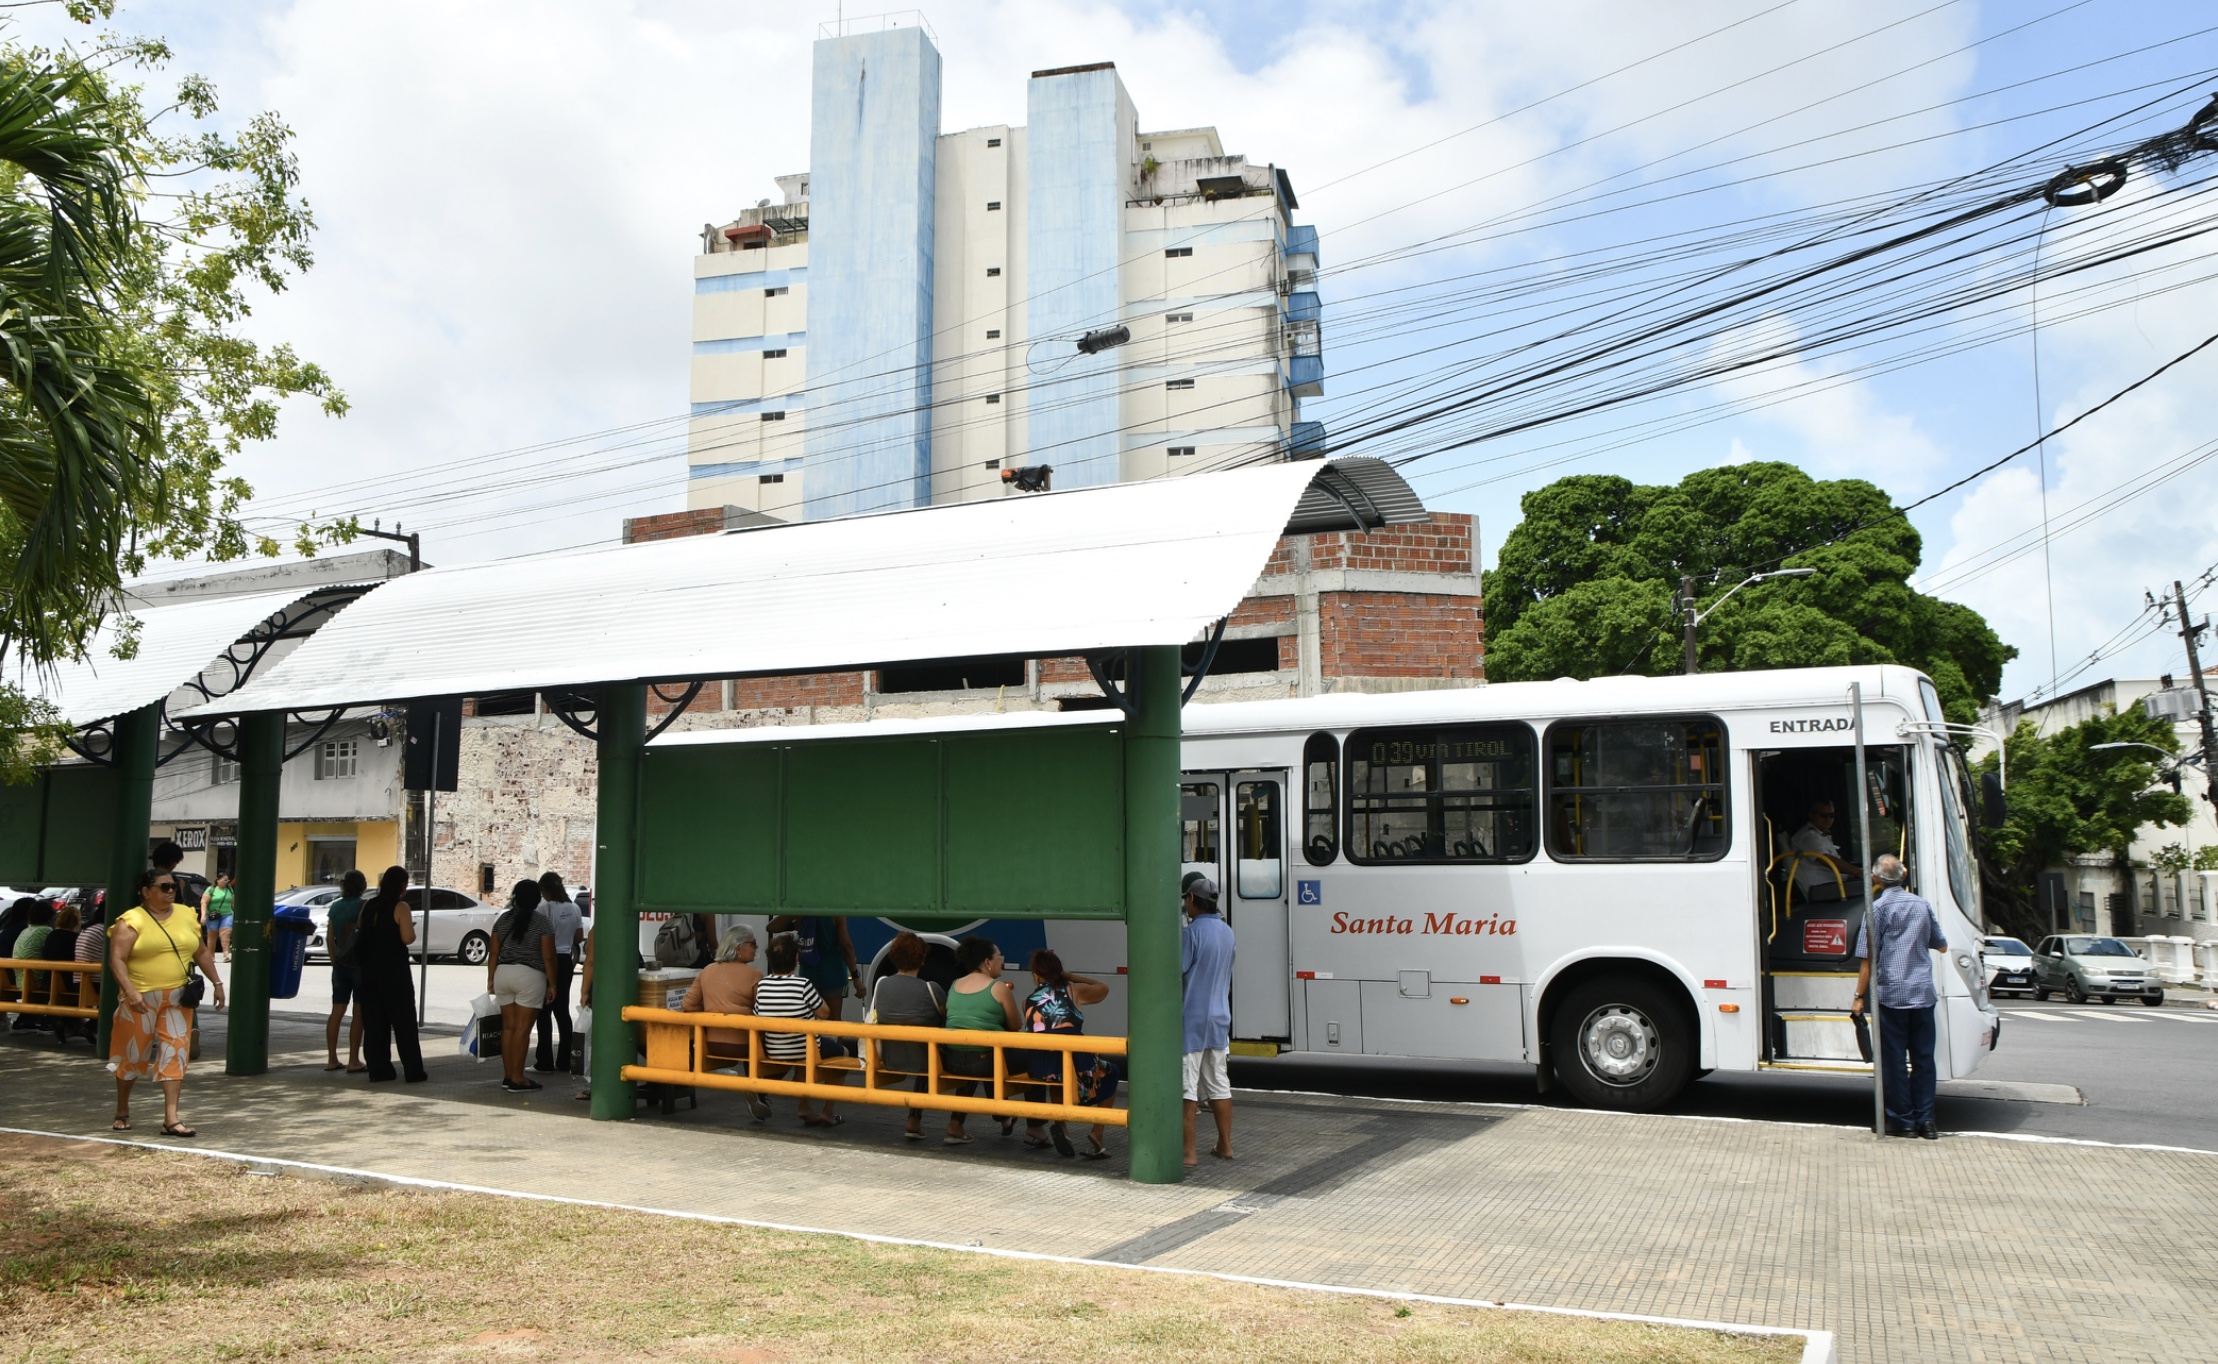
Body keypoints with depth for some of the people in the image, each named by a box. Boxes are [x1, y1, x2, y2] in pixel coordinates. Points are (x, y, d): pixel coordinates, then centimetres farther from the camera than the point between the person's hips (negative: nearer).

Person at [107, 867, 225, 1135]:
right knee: (133, 1053, 9)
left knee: (175, 1051, -4)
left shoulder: (186, 916, 10)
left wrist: (216, 983, 13)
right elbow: (116, 959, -14)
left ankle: (171, 1119, -4)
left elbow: (202, 953, 18)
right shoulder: (131, 921, -7)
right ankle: (122, 1111, 30)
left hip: (177, 998, 4)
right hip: (141, 999, -4)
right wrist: (130, 991, -24)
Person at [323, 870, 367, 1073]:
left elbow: (329, 938, 10)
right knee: (358, 1013, -2)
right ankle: (354, 1061, -2)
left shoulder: (335, 907, 8)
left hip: (340, 964, 6)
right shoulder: (363, 906, -11)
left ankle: (331, 1059, 13)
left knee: (337, 1011, 10)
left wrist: (334, 960, 17)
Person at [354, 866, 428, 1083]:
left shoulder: (368, 907, 8)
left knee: (373, 1022, 8)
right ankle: (413, 1071, 2)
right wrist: (411, 927, 3)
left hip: (369, 970, 5)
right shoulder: (401, 907, -11)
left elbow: (360, 933, 12)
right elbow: (408, 938, -17)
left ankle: (378, 1070, 8)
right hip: (394, 971, -5)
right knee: (403, 1021, 1)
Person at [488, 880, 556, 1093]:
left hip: (503, 973, 5)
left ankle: (507, 1075, 15)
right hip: (530, 976, -5)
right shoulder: (541, 922, -6)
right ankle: (517, 1078, -3)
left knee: (508, 1026, 11)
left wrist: (491, 979, 15)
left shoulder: (503, 920, 7)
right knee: (522, 1028, -3)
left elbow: (494, 953, 7)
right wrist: (552, 984, -2)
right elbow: (548, 957, -8)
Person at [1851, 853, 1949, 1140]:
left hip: (1891, 995, -4)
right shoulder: (1922, 904, 8)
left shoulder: (1878, 907, -6)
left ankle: (1902, 1121, 5)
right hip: (1923, 994, 5)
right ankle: (1925, 1121, 10)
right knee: (1923, 1058, 9)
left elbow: (1868, 957, -9)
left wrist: (1859, 997, -4)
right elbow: (1942, 946, 21)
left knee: (1894, 1060, 2)